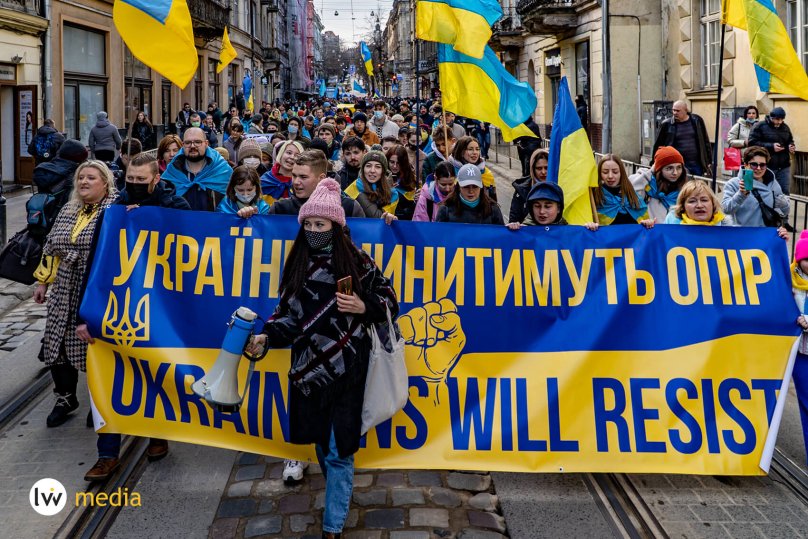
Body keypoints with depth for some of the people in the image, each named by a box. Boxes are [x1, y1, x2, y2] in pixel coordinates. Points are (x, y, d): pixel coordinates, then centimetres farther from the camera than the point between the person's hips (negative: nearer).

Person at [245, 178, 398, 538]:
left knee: (338, 449, -2)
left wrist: (363, 307, -17)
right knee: (320, 439, 16)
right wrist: (266, 337, -13)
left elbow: (389, 302, 1)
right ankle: (339, 494, 40)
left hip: (346, 369, -4)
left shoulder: (357, 262, -6)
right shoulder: (297, 264, 3)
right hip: (308, 366, 4)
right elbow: (289, 314, 4)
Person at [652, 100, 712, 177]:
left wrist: (708, 163, 7)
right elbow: (658, 145, 5)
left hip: (696, 165, 2)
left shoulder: (697, 121, 3)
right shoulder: (667, 125, -1)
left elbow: (705, 142, 9)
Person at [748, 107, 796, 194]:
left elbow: (790, 141, 25)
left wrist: (791, 146, 0)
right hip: (767, 167, -5)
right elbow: (752, 143, -13)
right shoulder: (760, 126, -6)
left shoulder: (785, 127, 11)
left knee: (784, 193, 6)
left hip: (784, 167, 5)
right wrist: (771, 146, -19)